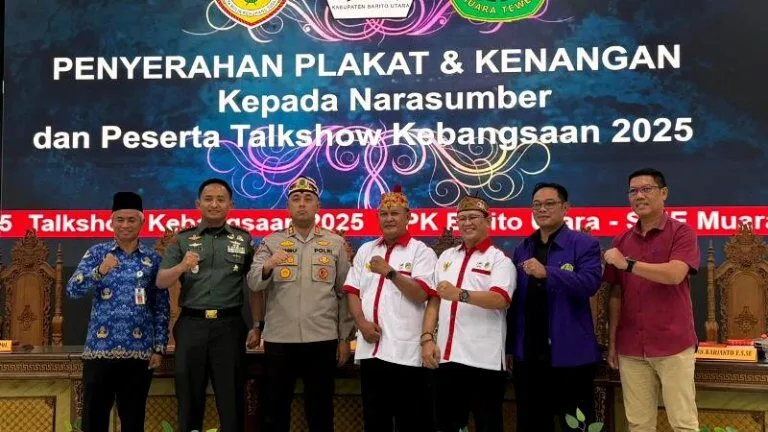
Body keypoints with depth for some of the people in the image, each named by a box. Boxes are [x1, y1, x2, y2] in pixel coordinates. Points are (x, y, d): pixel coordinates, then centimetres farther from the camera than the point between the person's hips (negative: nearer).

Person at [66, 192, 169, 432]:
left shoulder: (153, 259, 6)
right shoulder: (97, 253, 6)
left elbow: (162, 307, 6)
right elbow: (72, 290, -5)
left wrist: (159, 348, 0)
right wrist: (100, 271, -22)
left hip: (139, 351, 0)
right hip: (99, 349, 0)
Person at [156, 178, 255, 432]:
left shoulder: (243, 239, 8)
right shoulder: (182, 239, 8)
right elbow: (161, 282, 1)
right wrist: (181, 266, -17)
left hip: (229, 325, -1)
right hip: (191, 325, 1)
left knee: (232, 398, 5)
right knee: (189, 396, 9)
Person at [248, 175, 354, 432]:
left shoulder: (335, 244, 6)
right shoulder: (271, 242, 6)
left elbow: (345, 293, 6)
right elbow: (253, 283, -6)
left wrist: (345, 337, 2)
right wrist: (267, 267, -28)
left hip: (323, 339, 0)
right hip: (279, 339, 0)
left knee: (320, 411, 10)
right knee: (275, 410, 10)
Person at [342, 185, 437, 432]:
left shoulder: (421, 251, -1)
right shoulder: (365, 250, 14)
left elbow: (421, 294, -12)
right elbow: (352, 291, 10)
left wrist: (390, 273, -22)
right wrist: (362, 322, -5)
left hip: (405, 350, -4)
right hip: (370, 349, 5)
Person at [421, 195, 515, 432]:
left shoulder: (499, 259, -1)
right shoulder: (446, 257, 16)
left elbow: (500, 299, -19)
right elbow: (433, 300, 14)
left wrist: (459, 294, -32)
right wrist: (427, 338, 2)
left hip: (484, 359, -5)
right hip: (447, 356, 5)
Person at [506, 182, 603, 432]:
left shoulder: (585, 244, -4)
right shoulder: (522, 248, 12)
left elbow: (590, 282, -21)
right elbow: (513, 299, 12)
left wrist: (547, 273, -30)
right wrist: (509, 345, 9)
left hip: (570, 354, -5)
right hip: (528, 355, 5)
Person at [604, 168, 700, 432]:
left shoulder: (681, 232, -3)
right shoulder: (622, 241, 11)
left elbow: (674, 275, -20)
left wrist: (628, 263, -15)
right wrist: (612, 342, 9)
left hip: (673, 345, -4)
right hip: (631, 348, 4)